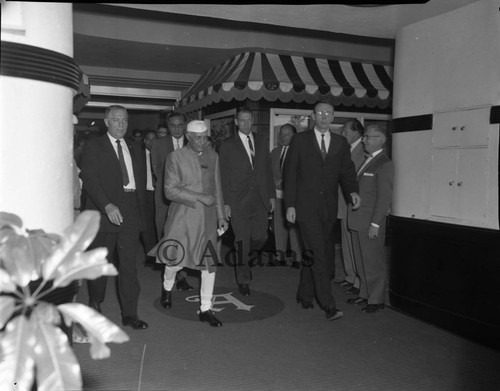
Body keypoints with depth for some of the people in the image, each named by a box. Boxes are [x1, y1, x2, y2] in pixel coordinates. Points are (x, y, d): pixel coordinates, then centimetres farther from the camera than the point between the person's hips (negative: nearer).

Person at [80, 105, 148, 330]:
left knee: (129, 264, 1)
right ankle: (95, 303, 31)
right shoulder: (93, 147, 1)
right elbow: (89, 179, -10)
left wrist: (140, 212, 8)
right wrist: (107, 206, -23)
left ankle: (129, 314, 8)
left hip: (130, 213, 3)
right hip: (105, 211, -3)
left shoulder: (134, 151, 17)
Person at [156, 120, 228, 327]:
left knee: (210, 264, 2)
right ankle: (167, 287, 39)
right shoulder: (176, 157, -4)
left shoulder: (213, 156, 9)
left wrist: (221, 215, 10)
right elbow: (170, 190, -10)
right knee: (176, 261, 3)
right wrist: (198, 197, -17)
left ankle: (206, 309, 15)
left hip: (207, 219, 4)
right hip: (183, 218, -3)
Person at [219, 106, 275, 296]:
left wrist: (272, 195, 7)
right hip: (238, 200, -3)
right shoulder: (227, 145, 1)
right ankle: (243, 280, 15)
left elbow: (268, 169, 12)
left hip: (260, 198, 3)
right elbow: (224, 175, -1)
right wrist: (225, 202, -6)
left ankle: (242, 260, 32)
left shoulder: (262, 141, 12)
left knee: (260, 237, 2)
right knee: (243, 241, 0)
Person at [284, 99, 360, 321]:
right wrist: (290, 205, -5)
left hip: (328, 209, 4)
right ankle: (329, 306, -6)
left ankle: (304, 295, 29)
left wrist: (352, 191, -10)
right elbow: (290, 173, 1)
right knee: (317, 255, -10)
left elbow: (346, 171, 11)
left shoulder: (340, 143, 11)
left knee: (313, 255, 11)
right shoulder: (300, 140, 2)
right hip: (306, 207, -4)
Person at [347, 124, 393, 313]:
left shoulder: (385, 164, -11)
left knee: (374, 263, 3)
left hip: (371, 223, -8)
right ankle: (365, 294, 28)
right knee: (361, 262, 15)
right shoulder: (367, 161, 16)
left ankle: (376, 300, 14)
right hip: (358, 221, 8)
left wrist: (375, 224, -18)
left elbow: (384, 197, -15)